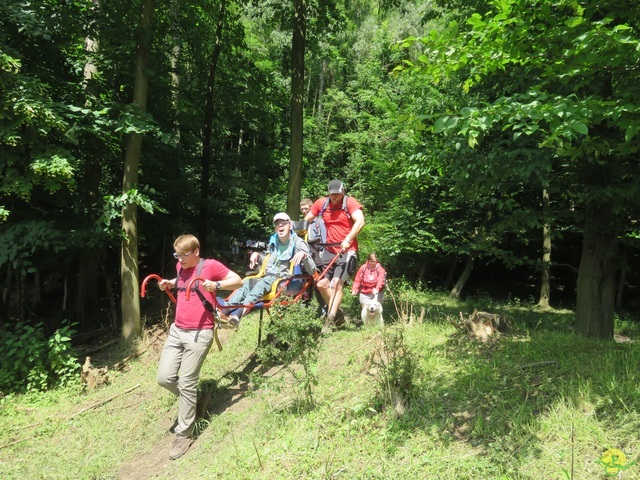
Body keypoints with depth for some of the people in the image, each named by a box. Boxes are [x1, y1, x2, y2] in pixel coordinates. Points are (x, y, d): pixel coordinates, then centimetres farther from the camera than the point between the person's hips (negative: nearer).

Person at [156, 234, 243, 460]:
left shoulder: (210, 266, -9)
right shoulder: (181, 267, 11)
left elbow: (238, 281, -7)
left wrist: (216, 285, -24)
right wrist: (169, 284, 12)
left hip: (199, 334, -7)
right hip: (176, 330, 7)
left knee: (186, 383, -4)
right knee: (164, 378, 3)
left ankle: (184, 435, 13)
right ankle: (196, 399, 30)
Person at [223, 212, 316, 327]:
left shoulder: (298, 243, -1)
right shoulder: (273, 242, 16)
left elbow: (312, 271, -8)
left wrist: (304, 255, -26)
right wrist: (257, 255, 14)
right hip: (268, 278, 6)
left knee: (264, 282, -35)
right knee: (247, 282, -23)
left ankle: (240, 311, -56)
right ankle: (225, 310, -38)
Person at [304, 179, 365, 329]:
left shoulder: (350, 202, -8)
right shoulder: (321, 203, 4)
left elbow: (360, 221, -20)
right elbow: (307, 220, 13)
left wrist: (348, 240, -30)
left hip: (347, 250, -5)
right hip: (329, 250, 5)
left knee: (337, 283, -15)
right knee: (321, 284, 3)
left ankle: (330, 321, -10)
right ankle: (338, 314, 20)